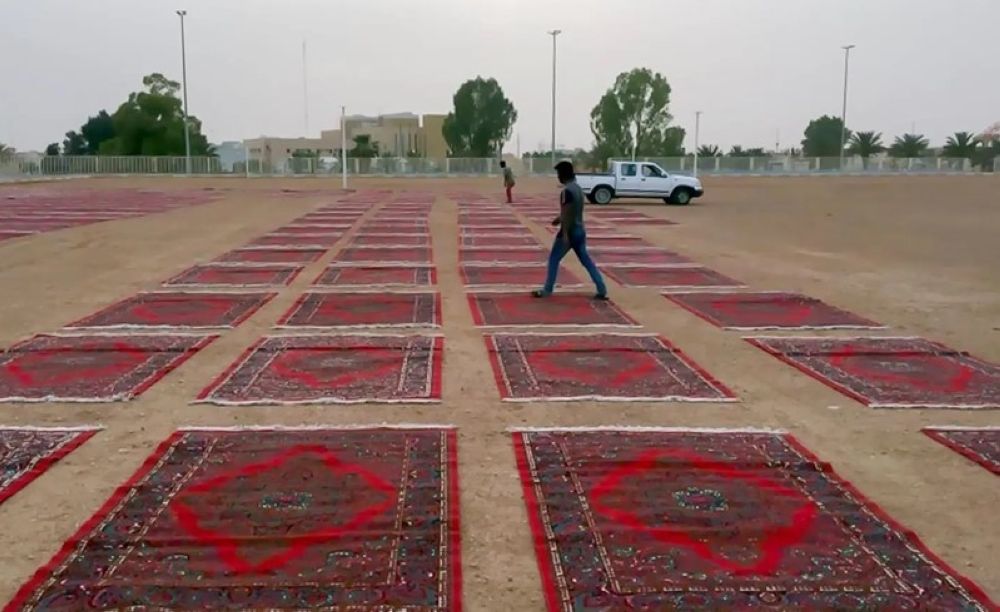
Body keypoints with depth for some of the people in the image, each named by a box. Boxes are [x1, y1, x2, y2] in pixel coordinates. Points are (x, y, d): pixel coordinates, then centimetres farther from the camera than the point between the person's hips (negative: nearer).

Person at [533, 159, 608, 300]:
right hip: (580, 230, 9)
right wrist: (559, 219, 23)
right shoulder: (578, 188, 11)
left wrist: (565, 234, -23)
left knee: (553, 259, 4)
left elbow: (567, 214, -22)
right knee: (586, 261, 10)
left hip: (569, 231, -9)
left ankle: (547, 291, 9)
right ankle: (602, 290, 6)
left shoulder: (567, 191, -18)